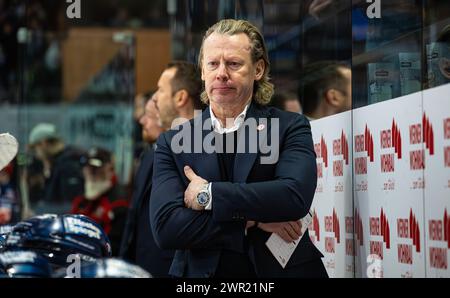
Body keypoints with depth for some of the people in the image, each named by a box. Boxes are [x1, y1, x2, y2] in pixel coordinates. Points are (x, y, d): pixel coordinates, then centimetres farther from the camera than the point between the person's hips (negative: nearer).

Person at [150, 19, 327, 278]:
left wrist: (208, 194, -12)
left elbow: (296, 195, -14)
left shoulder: (290, 127, 3)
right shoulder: (172, 142, 5)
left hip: (282, 269, 0)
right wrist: (251, 220, -12)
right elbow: (165, 227, -7)